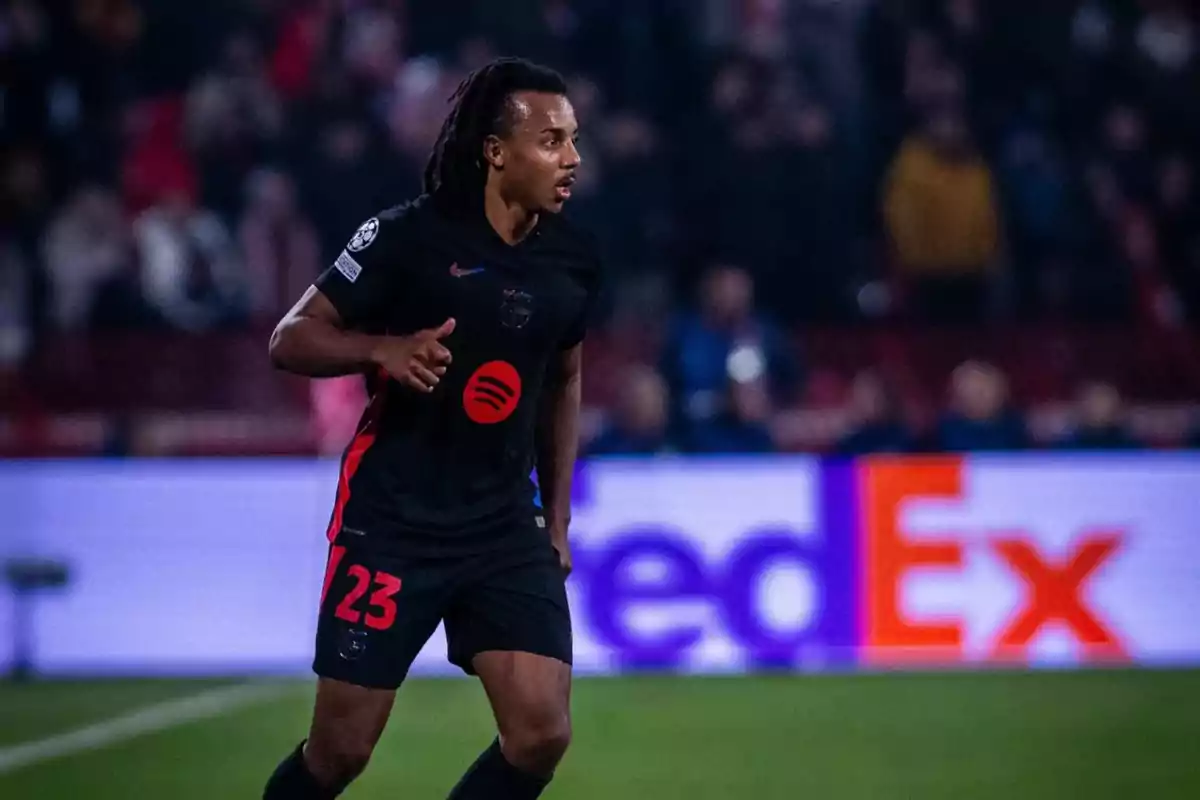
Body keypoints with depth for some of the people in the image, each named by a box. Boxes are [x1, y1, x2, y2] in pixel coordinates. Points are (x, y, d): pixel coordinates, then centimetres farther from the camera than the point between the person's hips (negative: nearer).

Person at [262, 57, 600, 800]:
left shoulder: (574, 259, 3)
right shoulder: (411, 236, -12)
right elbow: (291, 339, -9)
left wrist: (558, 517, 18)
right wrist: (383, 349, -28)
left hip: (506, 527, 4)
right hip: (392, 522, -4)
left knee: (542, 733, -9)